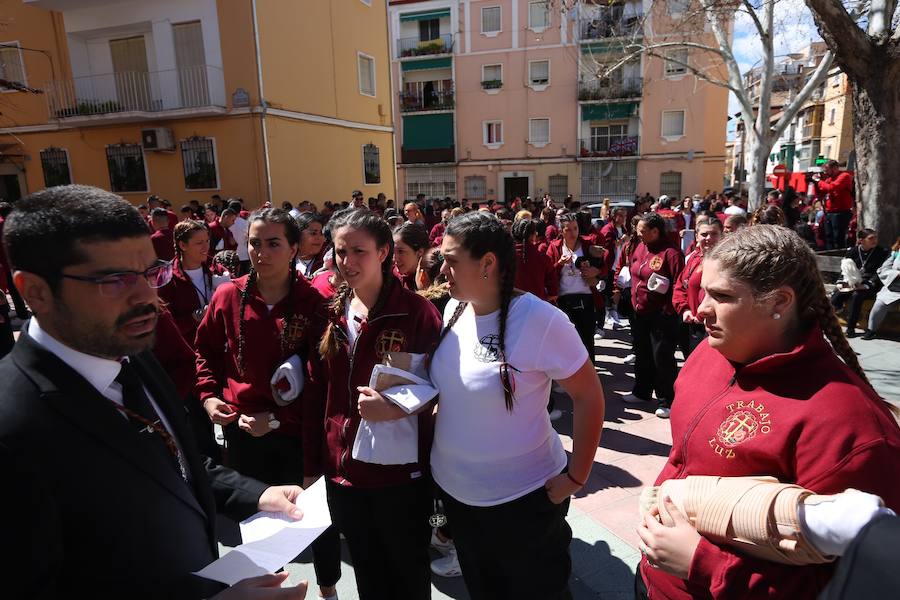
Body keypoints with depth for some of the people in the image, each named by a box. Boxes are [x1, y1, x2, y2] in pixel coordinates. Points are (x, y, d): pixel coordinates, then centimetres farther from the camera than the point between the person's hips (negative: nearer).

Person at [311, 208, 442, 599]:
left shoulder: (416, 311, -14)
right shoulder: (332, 313, 2)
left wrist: (397, 408, -27)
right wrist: (313, 454, 7)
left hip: (400, 472, -4)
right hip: (342, 470, 5)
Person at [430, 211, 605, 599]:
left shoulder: (540, 320, -24)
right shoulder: (454, 308, -4)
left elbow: (589, 396, -16)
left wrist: (576, 476, -13)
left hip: (522, 497, -6)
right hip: (454, 489, 6)